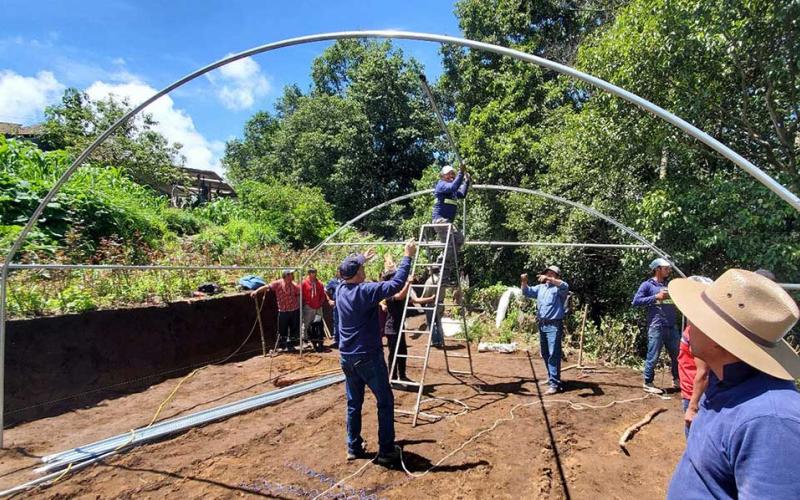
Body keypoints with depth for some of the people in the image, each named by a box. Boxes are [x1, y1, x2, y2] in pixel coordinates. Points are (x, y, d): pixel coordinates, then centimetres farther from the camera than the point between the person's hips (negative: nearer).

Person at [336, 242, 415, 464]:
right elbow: (396, 284, -18)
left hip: (347, 358, 7)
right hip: (368, 357, -6)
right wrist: (407, 256, -9)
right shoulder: (365, 291, -18)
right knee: (385, 402, 7)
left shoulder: (340, 290, 2)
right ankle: (386, 450, 12)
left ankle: (353, 447, 23)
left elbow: (348, 273, 25)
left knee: (353, 404, 16)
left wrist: (361, 259, 40)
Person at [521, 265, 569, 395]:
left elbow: (565, 286, -25)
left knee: (553, 355, -9)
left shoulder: (558, 289, -3)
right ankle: (552, 378, 31)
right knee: (545, 354, 16)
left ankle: (554, 384, -7)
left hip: (554, 325, -7)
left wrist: (549, 279, -36)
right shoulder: (540, 288, 15)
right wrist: (524, 282, -12)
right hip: (542, 325, 7)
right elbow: (527, 291, 8)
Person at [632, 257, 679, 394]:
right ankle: (648, 383, 11)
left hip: (672, 327, 6)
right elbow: (636, 301, -10)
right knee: (653, 357, -1)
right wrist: (656, 297, -14)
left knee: (677, 355, 14)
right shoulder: (647, 285, -1)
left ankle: (676, 380, 31)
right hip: (656, 327, -6)